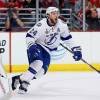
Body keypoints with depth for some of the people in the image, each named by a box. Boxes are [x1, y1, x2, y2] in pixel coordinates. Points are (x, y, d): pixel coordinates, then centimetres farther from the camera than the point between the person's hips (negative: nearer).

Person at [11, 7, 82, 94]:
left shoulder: (62, 25, -8)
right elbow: (29, 36, -21)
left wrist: (76, 49, 4)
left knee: (41, 72, -12)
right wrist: (31, 47, -39)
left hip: (47, 51, 5)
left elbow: (67, 37, 6)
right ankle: (24, 80, -24)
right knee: (38, 63, -33)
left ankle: (19, 78, -3)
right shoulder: (41, 25, -23)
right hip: (37, 46, -5)